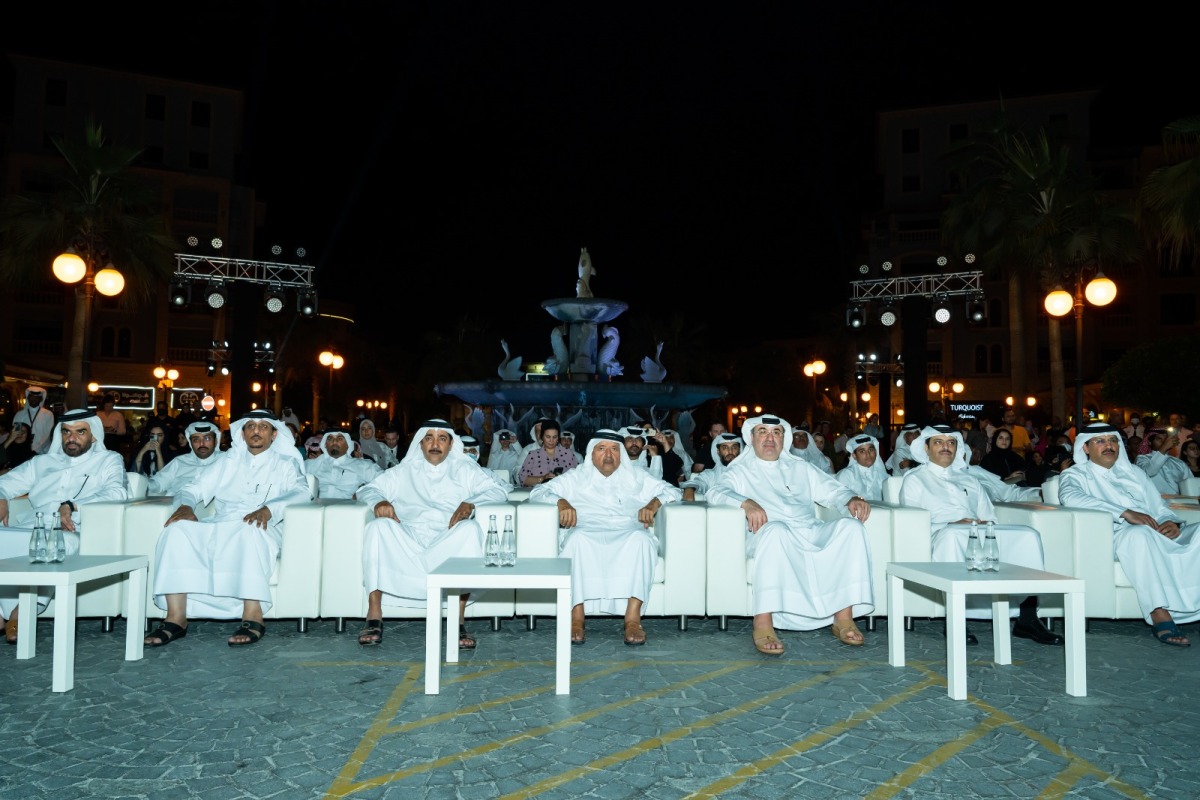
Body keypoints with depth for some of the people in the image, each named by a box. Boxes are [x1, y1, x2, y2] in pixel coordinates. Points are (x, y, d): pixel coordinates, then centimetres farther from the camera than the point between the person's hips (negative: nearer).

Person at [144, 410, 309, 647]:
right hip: (218, 530, 4)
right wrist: (186, 505, -5)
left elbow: (301, 491, -5)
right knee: (177, 528, -25)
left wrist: (269, 508, -24)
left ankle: (253, 617, -38)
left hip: (260, 532, -3)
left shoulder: (285, 464, 15)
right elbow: (194, 488, 20)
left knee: (250, 530, -38)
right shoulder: (229, 461, 26)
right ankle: (176, 618, -26)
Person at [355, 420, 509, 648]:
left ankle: (458, 619, -31)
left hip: (448, 542, -1)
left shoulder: (464, 469, 20)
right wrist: (378, 501, -6)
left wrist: (470, 503, -11)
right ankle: (374, 617, -27)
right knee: (379, 526, -27)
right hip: (408, 541, 1)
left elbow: (498, 489, 8)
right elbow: (367, 489, 19)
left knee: (470, 528, -32)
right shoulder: (405, 471, 25)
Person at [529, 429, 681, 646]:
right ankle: (576, 618, -33)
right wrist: (560, 501, -7)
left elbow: (672, 490, 20)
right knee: (577, 537, -36)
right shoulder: (576, 478, 21)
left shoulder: (636, 477, 24)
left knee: (641, 538, -34)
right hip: (588, 535, 0)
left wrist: (654, 503, -2)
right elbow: (537, 491, 14)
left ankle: (633, 618, -37)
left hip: (628, 536, 1)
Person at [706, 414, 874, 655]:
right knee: (775, 529, -39)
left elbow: (831, 490, 22)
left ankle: (843, 617, -22)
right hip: (770, 535, -4)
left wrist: (851, 499, -2)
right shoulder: (741, 470, 16)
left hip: (811, 534, 4)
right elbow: (716, 492, -2)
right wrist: (746, 503, -22)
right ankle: (763, 623, -38)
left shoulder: (800, 468, 29)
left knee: (851, 525, -22)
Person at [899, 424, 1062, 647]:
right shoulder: (914, 480, 16)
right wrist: (952, 524, -13)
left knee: (1027, 534, -20)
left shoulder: (970, 479, 33)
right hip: (942, 535, -5)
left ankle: (1027, 619, -22)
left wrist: (985, 525, -2)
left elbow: (990, 517, 24)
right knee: (952, 534, -41)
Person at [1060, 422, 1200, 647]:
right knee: (1140, 533, -38)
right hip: (1116, 536, -6)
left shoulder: (1134, 473, 31)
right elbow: (1070, 496, -13)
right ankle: (1160, 615, -40)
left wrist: (1171, 522, -2)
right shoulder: (1077, 475, 10)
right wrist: (1125, 513, -21)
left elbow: (1160, 507, 24)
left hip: (1157, 537, 6)